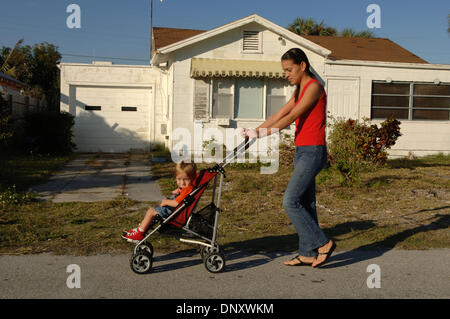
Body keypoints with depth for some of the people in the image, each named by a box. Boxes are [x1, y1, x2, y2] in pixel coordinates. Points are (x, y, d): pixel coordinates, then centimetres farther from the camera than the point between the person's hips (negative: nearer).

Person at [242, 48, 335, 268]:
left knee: (290, 201, -11)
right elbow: (280, 114, 15)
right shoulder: (300, 90, 18)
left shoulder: (314, 87, -10)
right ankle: (308, 253, 17)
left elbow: (292, 116, -18)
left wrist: (263, 133, -21)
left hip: (312, 151, -10)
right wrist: (255, 130, 6)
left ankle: (322, 243, 1)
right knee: (305, 202, 10)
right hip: (303, 151, 10)